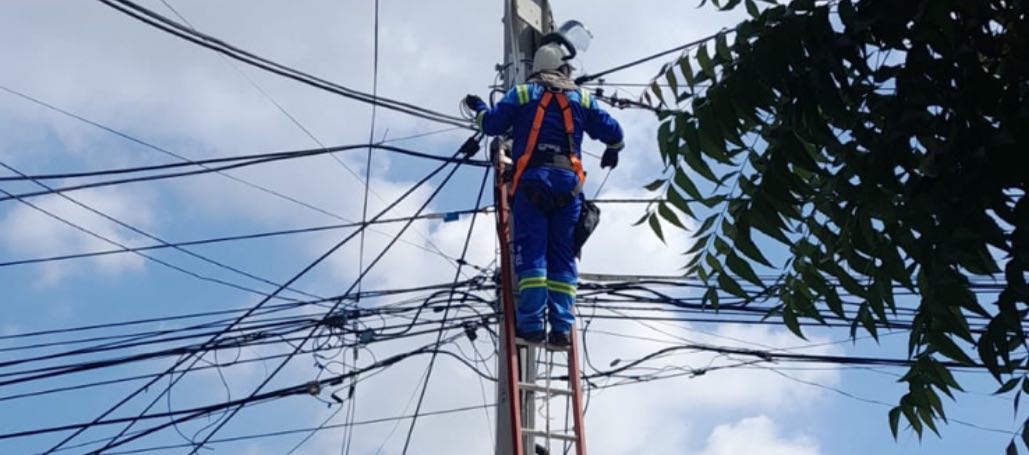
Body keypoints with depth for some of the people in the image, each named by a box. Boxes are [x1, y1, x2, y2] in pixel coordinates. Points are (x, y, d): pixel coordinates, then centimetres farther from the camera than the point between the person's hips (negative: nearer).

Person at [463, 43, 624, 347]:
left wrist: (479, 108, 30)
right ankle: (562, 327, -4)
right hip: (568, 183, 2)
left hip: (531, 180, -2)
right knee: (563, 258, 3)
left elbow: (492, 125, 8)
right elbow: (613, 132, 17)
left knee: (531, 252, -5)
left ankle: (531, 324, -14)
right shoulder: (581, 98, 17)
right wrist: (613, 150, 39)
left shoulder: (522, 93, 12)